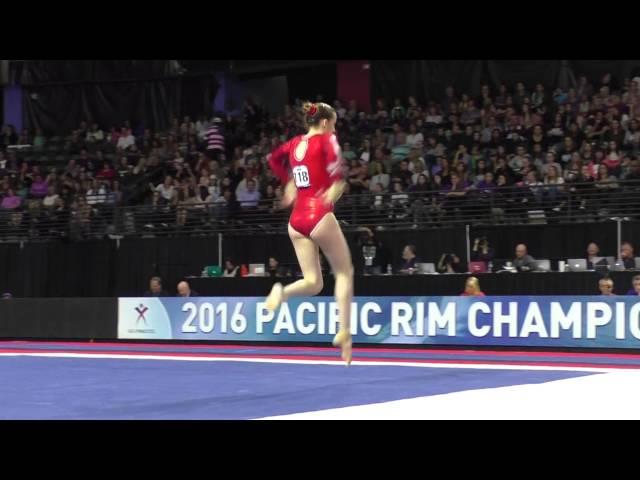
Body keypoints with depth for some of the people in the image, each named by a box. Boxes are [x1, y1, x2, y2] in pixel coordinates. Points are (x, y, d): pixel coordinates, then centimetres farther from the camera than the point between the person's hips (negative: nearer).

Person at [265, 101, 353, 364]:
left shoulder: (296, 142, 14)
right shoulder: (326, 140, -4)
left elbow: (274, 158, 32)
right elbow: (338, 173, -23)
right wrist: (336, 189, -9)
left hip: (296, 219, 6)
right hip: (319, 215, -6)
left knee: (313, 283, 10)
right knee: (344, 272, 10)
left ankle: (283, 291, -22)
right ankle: (344, 331, 0)